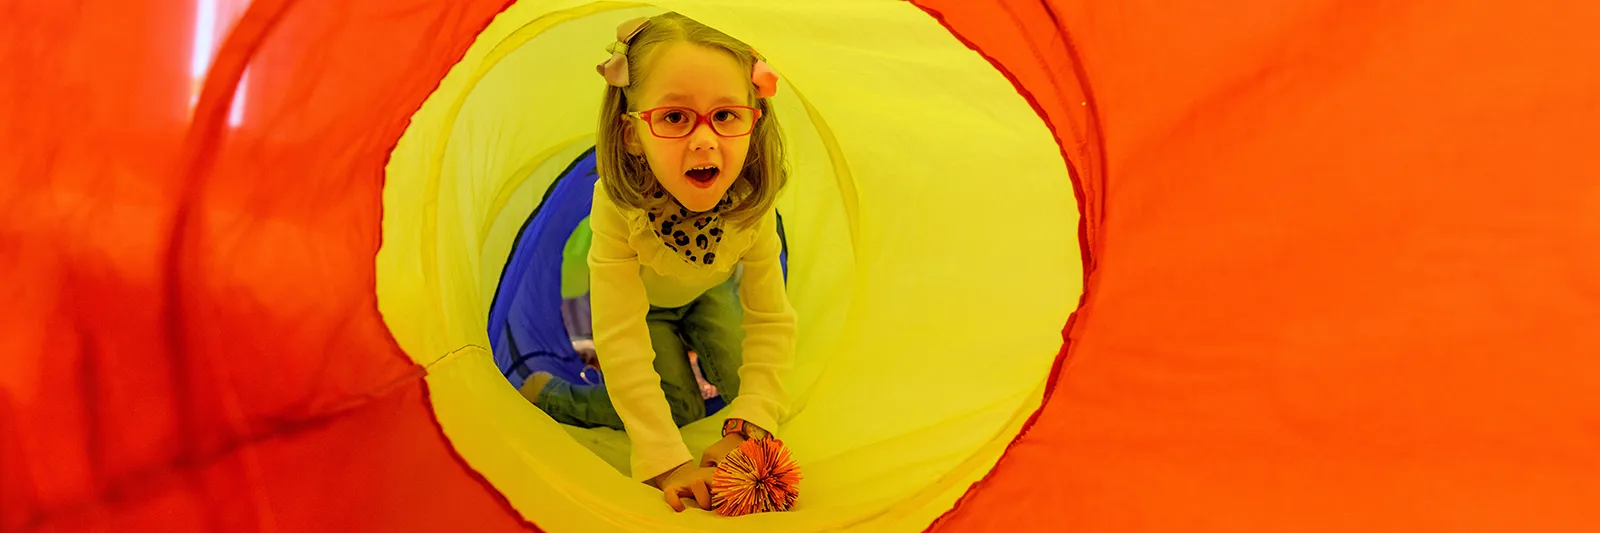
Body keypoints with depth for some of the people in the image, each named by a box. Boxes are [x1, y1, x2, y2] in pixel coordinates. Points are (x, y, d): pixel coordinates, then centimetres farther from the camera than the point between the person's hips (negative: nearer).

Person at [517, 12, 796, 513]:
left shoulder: (751, 205, -37)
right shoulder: (619, 206, -44)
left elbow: (772, 322, -29)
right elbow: (621, 343, -42)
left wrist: (746, 431, -39)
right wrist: (666, 461, -46)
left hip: (708, 290, 3)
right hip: (640, 301, -3)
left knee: (740, 384, -2)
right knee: (680, 410, -9)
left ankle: (687, 341, 30)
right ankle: (548, 394, 10)